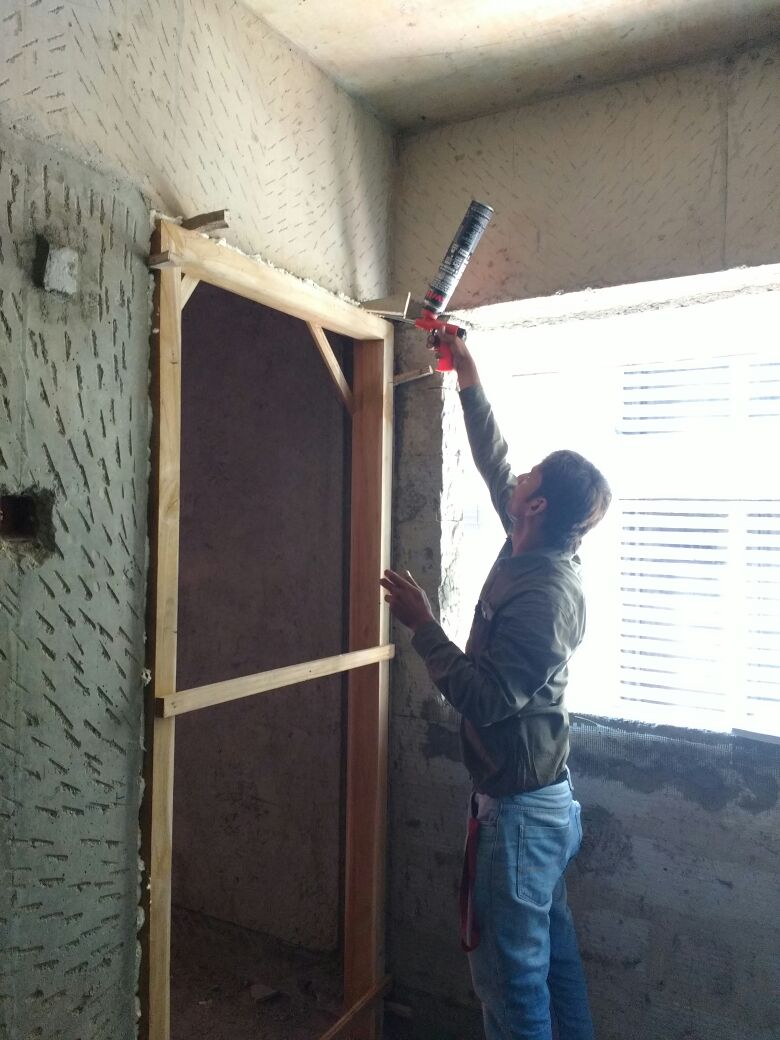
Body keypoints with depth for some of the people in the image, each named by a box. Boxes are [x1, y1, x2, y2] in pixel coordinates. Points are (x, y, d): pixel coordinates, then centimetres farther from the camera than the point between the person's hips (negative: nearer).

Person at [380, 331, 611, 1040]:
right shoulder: (543, 554, 0)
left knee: (509, 971, 8)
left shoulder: (543, 598, -26)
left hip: (519, 809, -9)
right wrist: (466, 371, 12)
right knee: (553, 951, 24)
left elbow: (486, 700, -27)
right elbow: (493, 462, 9)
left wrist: (422, 624, -22)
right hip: (545, 798, 9)